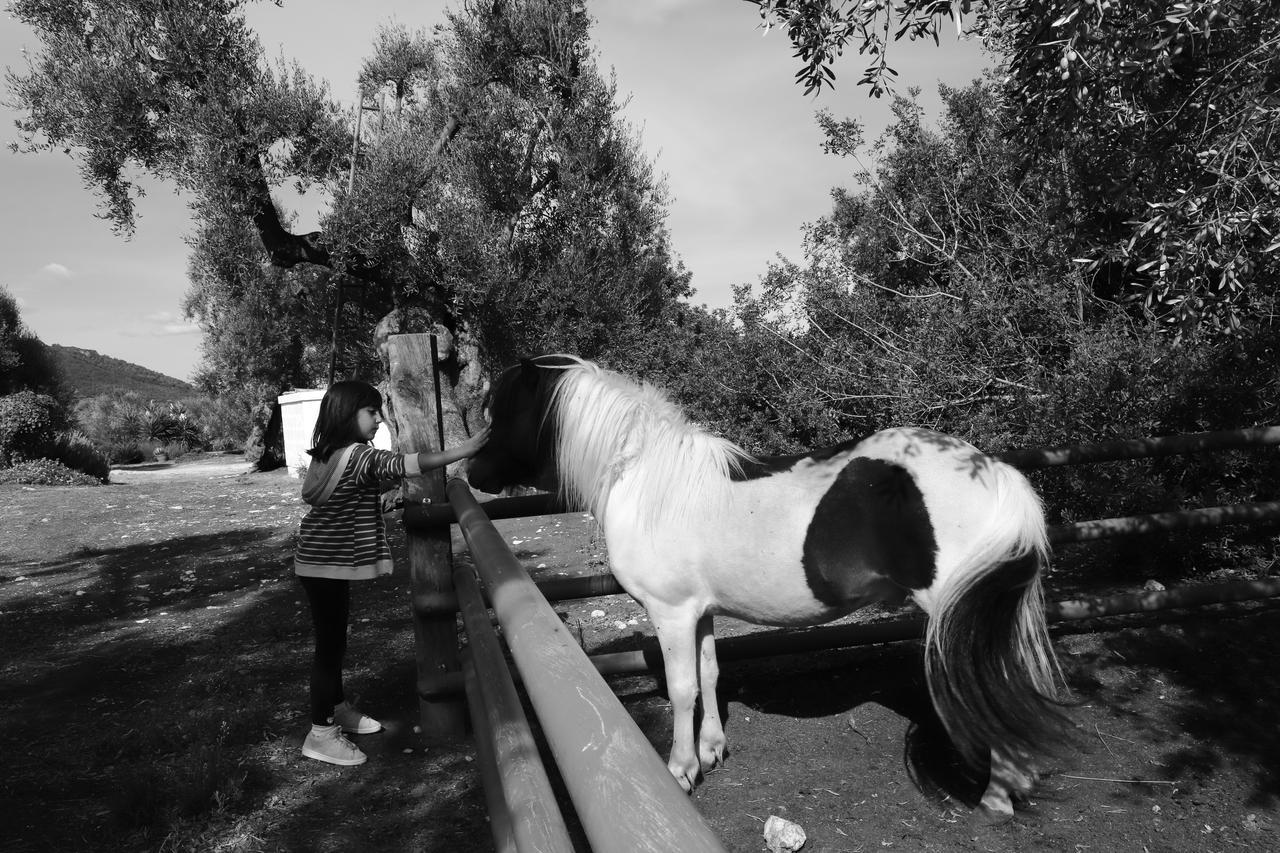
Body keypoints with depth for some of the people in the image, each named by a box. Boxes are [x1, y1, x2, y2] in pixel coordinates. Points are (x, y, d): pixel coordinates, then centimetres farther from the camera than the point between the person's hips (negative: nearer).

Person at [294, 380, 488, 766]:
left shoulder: (329, 455, 8)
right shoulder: (357, 456, -21)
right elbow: (407, 464, -30)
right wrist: (465, 449, -31)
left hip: (324, 564, 9)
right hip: (327, 567, -9)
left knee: (334, 639, 20)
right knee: (330, 643, 0)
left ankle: (338, 709, 36)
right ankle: (321, 734, 12)